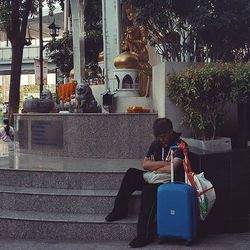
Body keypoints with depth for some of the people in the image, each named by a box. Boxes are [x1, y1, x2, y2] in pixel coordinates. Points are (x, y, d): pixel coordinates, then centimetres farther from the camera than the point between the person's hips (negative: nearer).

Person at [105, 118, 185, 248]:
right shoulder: (156, 144, 11)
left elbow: (172, 168, -23)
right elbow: (145, 164, 4)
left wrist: (155, 168, -6)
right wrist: (163, 163, -9)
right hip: (156, 179, 7)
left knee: (149, 189, -34)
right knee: (131, 173, -14)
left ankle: (144, 235, -30)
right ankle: (120, 210, -6)